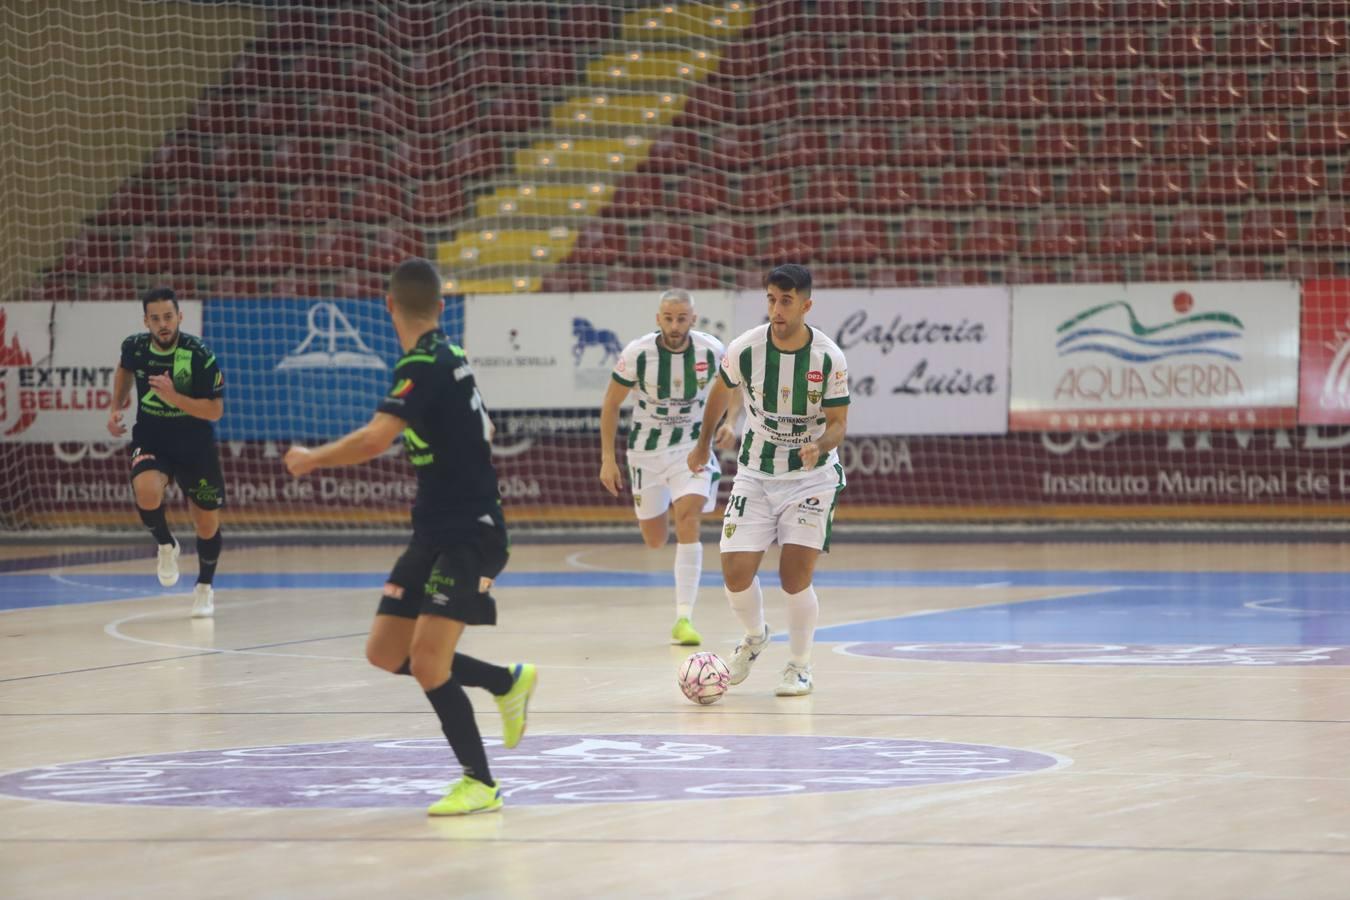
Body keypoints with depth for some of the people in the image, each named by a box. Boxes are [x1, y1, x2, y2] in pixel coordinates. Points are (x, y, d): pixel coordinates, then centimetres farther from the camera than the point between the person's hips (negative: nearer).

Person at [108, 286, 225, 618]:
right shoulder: (135, 347, -11)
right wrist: (116, 407, 9)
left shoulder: (199, 356, -22)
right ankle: (165, 545, 1)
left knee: (208, 523, 7)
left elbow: (215, 411, -21)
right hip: (150, 439, 1)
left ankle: (205, 587, 36)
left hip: (195, 444, -1)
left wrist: (173, 397, -33)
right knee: (146, 491, -31)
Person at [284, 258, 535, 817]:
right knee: (385, 654, 8)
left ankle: (479, 783, -2)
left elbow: (374, 439, -29)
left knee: (428, 664, -15)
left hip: (467, 534, -9)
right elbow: (481, 430, 27)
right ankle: (507, 682, 25)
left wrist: (312, 458, -14)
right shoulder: (447, 358, 10)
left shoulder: (424, 365, -18)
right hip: (436, 532, 9)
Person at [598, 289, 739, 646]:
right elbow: (611, 404, -5)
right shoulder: (637, 354, -18)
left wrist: (729, 423, -13)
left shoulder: (711, 350, -14)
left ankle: (684, 619, -20)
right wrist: (608, 459, -6)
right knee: (654, 541, 9)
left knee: (687, 520, -22)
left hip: (692, 444, -1)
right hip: (647, 447, 1)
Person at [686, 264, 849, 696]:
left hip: (812, 477, -2)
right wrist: (703, 445, 19)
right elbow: (720, 391, 8)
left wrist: (820, 445, -34)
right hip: (755, 474, 2)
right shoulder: (745, 349, -13)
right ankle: (754, 636, 26)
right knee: (736, 572, -8)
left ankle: (800, 665, 10)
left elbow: (838, 422, -11)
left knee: (795, 576, -13)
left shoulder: (829, 358, -18)